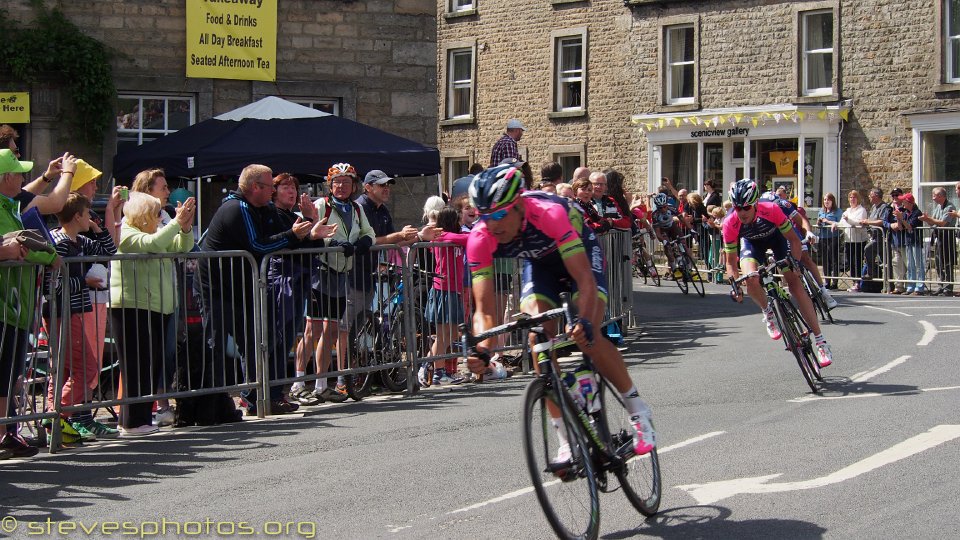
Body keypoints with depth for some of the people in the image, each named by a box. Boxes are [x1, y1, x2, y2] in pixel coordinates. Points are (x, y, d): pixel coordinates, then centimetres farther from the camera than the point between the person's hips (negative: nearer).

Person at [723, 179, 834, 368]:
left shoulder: (771, 210, -37)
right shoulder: (730, 224, -32)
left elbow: (794, 240, -23)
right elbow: (731, 262, -22)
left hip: (776, 236, -1)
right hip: (751, 242, 1)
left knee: (794, 282, -13)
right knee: (751, 279, -28)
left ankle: (820, 341, -9)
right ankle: (768, 314, 5)